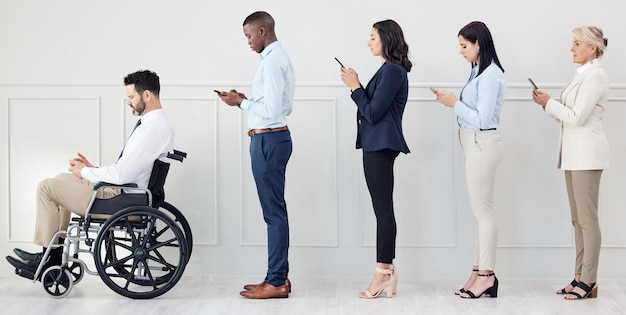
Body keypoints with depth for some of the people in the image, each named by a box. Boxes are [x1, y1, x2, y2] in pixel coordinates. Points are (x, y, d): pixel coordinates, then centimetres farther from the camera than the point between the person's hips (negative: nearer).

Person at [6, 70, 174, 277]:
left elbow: (120, 174, -28)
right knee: (61, 180, 24)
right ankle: (55, 252, 19)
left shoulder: (153, 130, -24)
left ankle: (48, 257, 8)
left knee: (47, 187, -4)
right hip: (121, 187, 11)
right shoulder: (155, 123, 9)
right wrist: (94, 168, 8)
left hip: (118, 198, -11)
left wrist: (86, 172, -11)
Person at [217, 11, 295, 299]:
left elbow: (272, 109, -22)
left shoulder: (272, 61, -15)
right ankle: (279, 276, 18)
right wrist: (245, 100, 11)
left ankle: (276, 282, -2)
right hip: (274, 138, 10)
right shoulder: (279, 57, 16)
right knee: (275, 210, 12)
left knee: (274, 211, -6)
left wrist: (241, 102, -9)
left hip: (268, 140, -10)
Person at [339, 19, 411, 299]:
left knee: (383, 210, -7)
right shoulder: (388, 70, 17)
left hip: (381, 146, -10)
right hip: (376, 145, 10)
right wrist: (356, 85, 8)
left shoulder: (393, 71, -13)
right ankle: (387, 273, 14)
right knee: (383, 210, 10)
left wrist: (355, 86, -7)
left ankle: (384, 273, -3)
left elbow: (373, 112, -17)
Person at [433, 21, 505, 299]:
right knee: (480, 211, 12)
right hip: (475, 145, 10)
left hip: (482, 145, -10)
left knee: (483, 210, -3)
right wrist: (452, 102, 2)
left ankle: (486, 275, 4)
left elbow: (482, 119, -19)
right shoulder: (480, 72, 13)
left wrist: (455, 104, -12)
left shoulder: (490, 75, -16)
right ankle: (480, 272, 18)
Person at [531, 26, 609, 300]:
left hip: (587, 153, -10)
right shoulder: (582, 74, 17)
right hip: (574, 154, 10)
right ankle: (580, 276, 16)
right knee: (578, 218, 11)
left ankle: (588, 282, -3)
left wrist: (549, 102, -8)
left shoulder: (595, 75, -13)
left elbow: (577, 117, -19)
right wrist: (547, 104, 5)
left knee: (587, 218, -6)